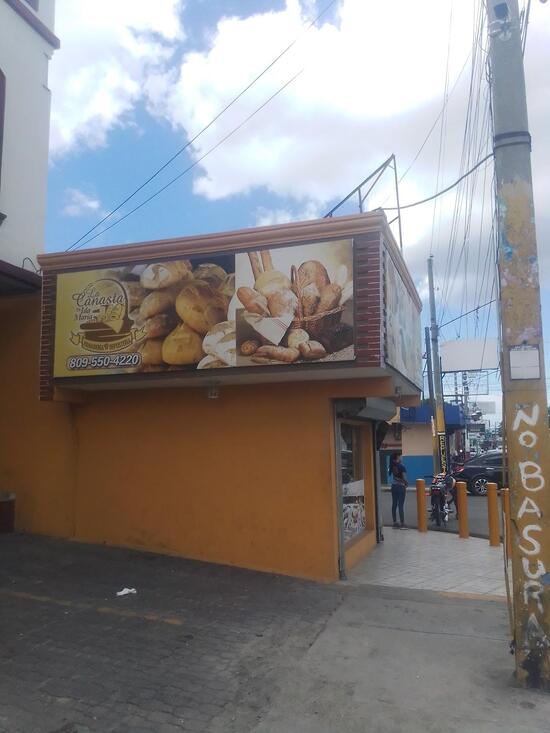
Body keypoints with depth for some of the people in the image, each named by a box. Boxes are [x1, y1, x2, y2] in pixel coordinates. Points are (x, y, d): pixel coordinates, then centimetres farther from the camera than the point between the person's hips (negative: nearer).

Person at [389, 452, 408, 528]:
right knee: (401, 505, -3)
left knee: (394, 505, 9)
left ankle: (395, 523, 15)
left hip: (394, 486, 6)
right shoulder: (401, 466, -15)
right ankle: (402, 524, 1)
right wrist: (406, 483, 5)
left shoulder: (392, 465, 3)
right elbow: (404, 478, -13)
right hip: (401, 487, -6)